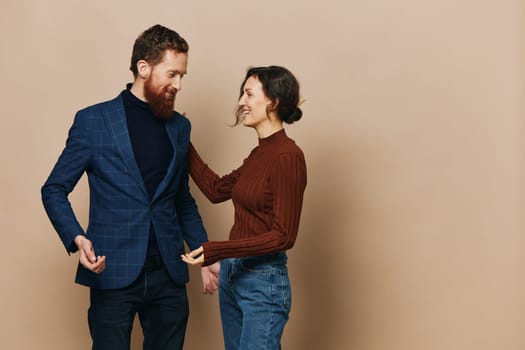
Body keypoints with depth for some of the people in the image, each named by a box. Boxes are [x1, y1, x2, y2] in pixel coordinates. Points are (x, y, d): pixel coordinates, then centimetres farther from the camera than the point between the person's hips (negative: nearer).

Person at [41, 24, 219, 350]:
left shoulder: (180, 126, 11)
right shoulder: (93, 120, -2)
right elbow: (54, 190, 0)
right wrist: (77, 238, -17)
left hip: (169, 274, 4)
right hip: (114, 273, -4)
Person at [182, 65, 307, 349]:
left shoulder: (288, 156, -17)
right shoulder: (259, 153, 10)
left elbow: (283, 236, -19)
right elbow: (217, 189, 17)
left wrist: (216, 251, -24)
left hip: (264, 280, -9)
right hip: (232, 274, 9)